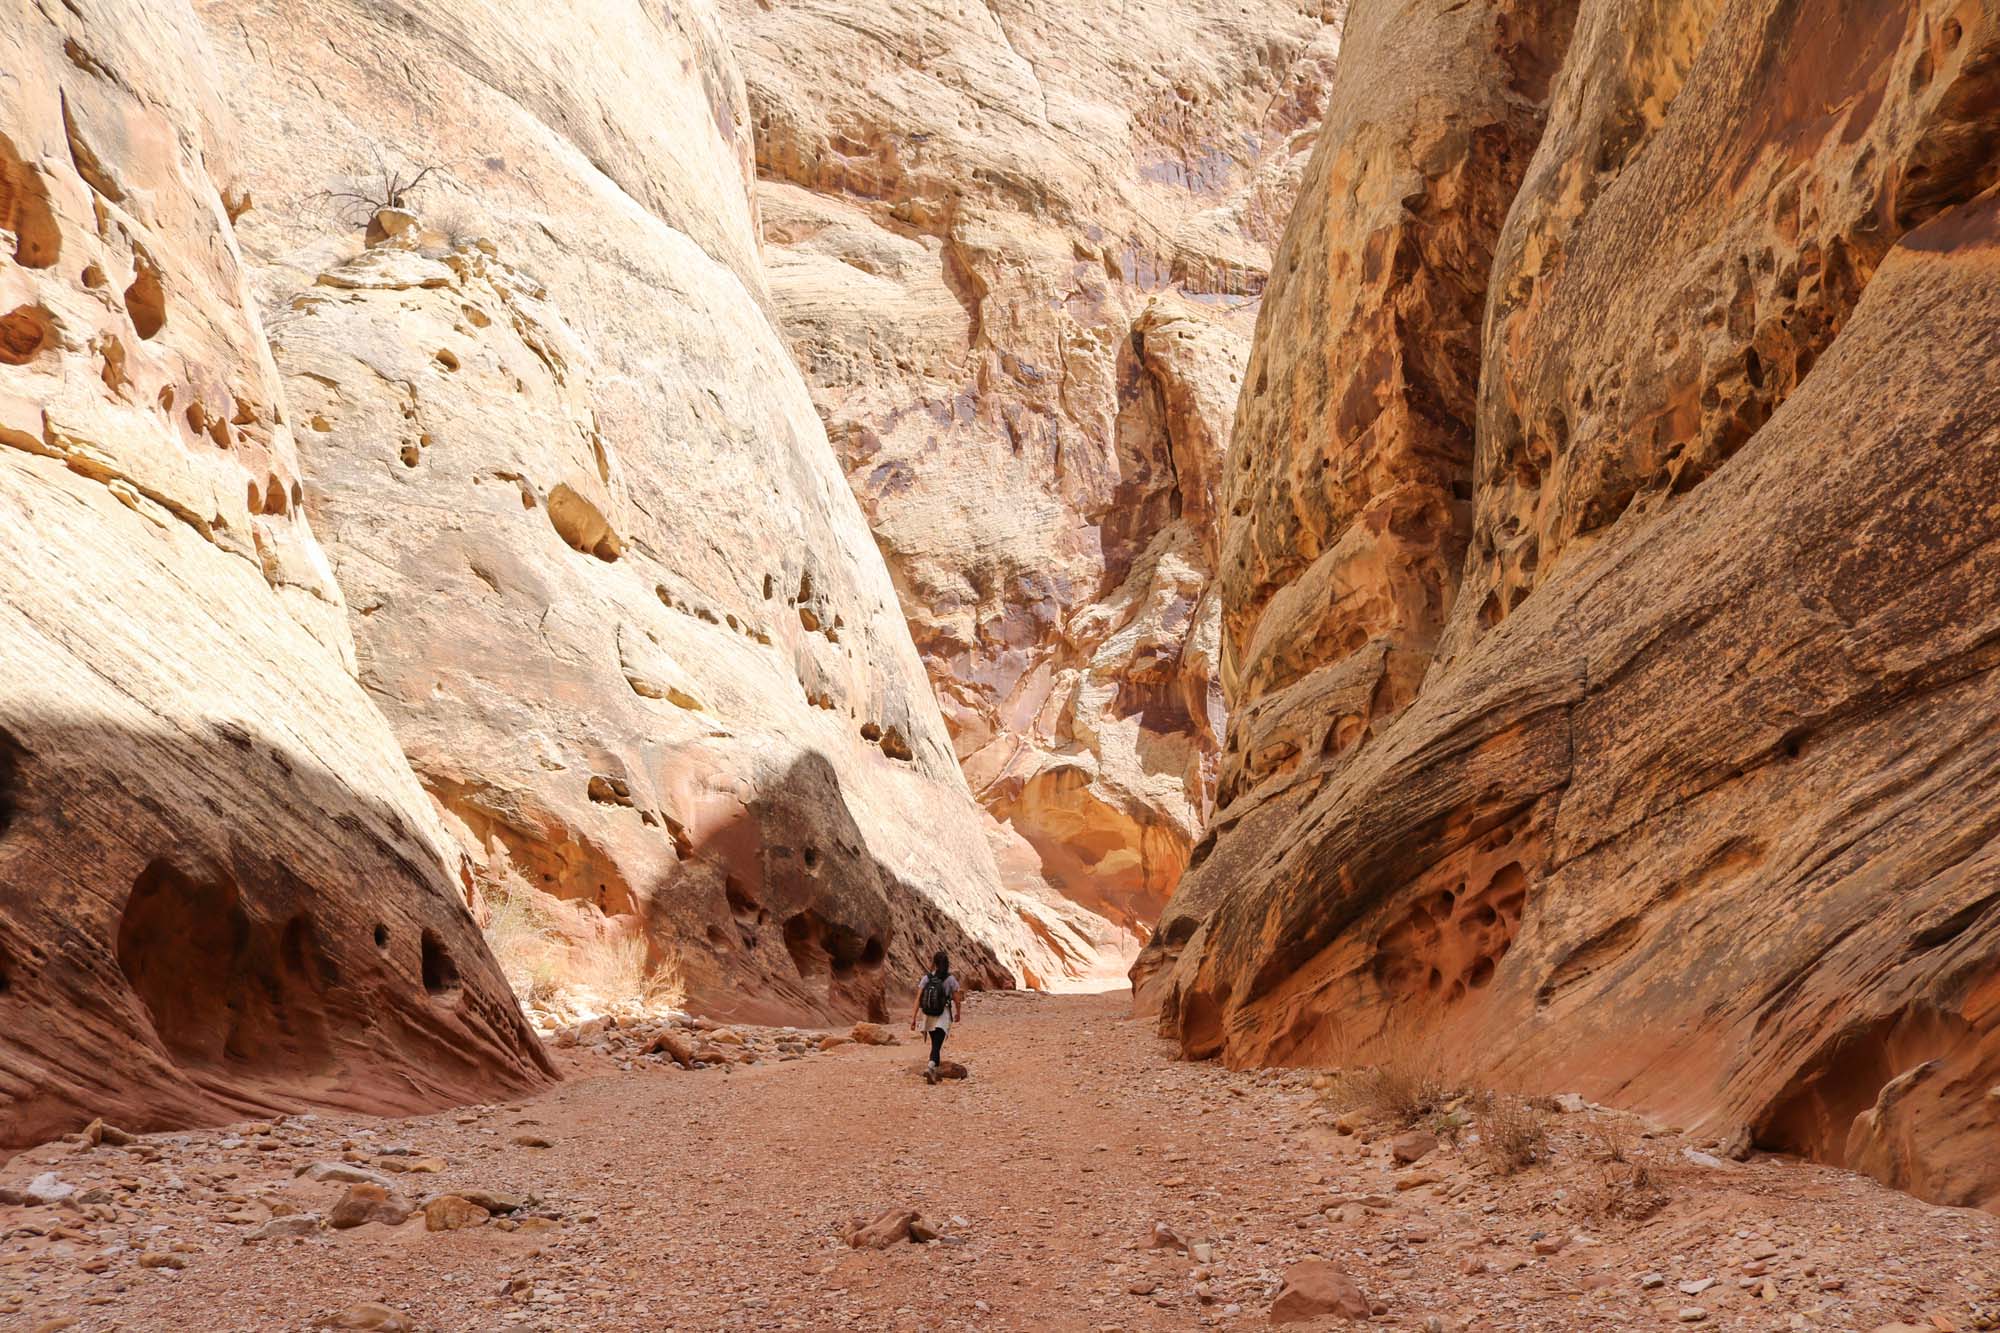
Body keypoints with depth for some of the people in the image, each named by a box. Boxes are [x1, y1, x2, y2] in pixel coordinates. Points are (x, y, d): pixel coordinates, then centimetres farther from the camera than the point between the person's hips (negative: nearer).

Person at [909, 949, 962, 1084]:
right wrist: (958, 1013, 21)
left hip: (928, 1016, 3)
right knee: (937, 1046, -7)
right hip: (943, 1017, -3)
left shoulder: (926, 978, -2)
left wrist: (913, 1018, -6)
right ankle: (930, 1067, -33)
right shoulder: (951, 979, -6)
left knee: (935, 1044, 21)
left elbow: (918, 999, -7)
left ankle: (935, 1072, 30)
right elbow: (956, 1000, 2)